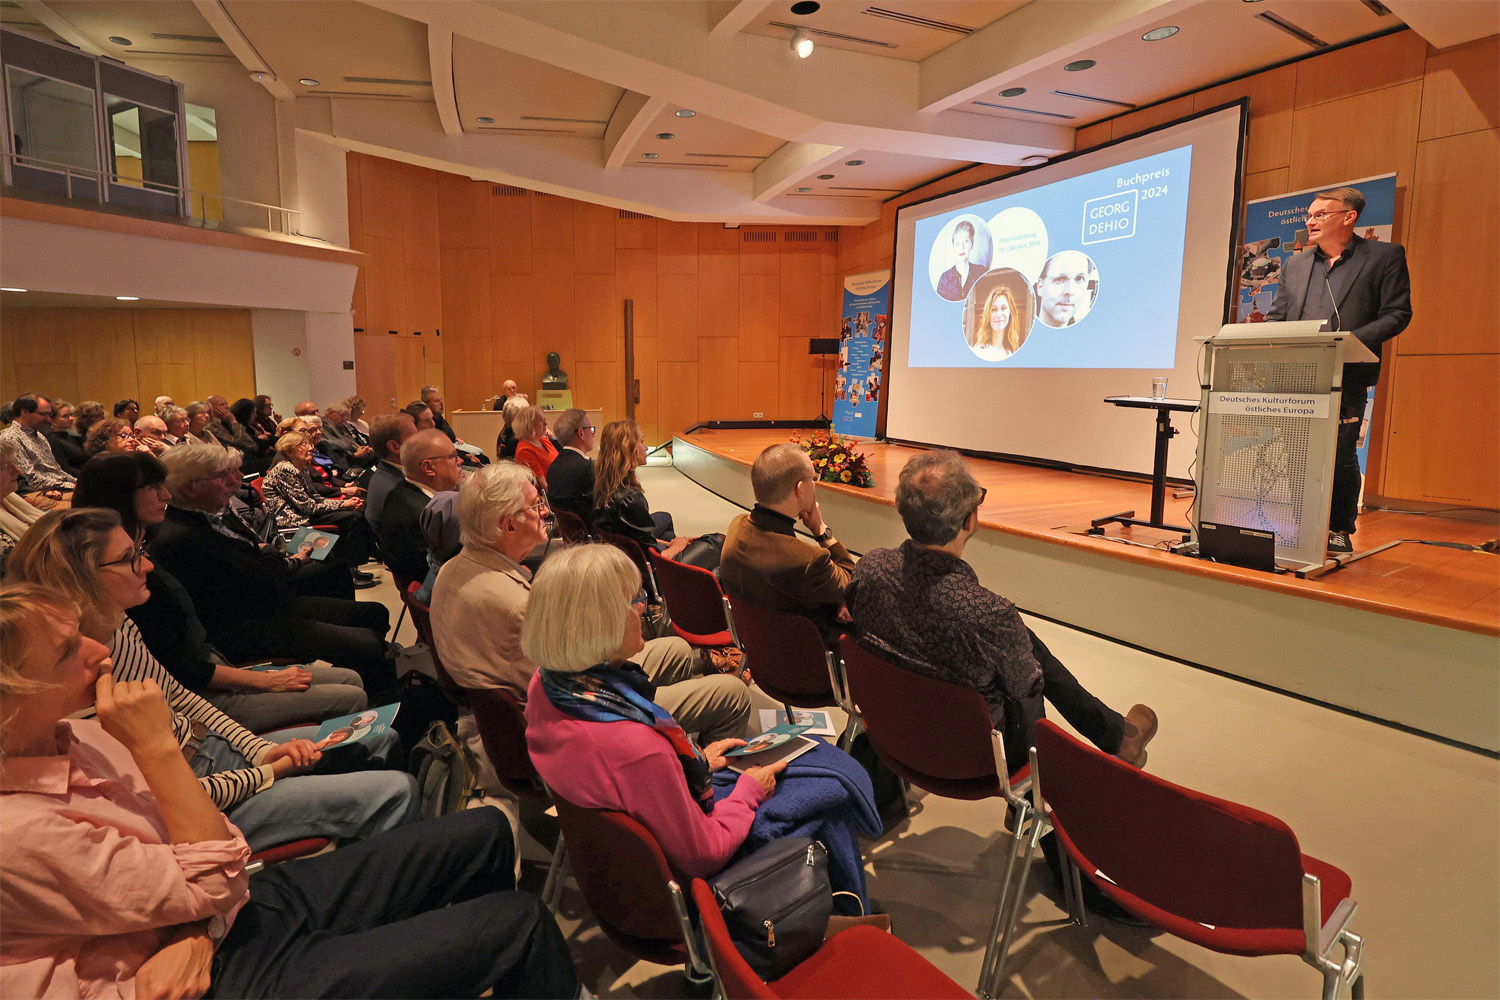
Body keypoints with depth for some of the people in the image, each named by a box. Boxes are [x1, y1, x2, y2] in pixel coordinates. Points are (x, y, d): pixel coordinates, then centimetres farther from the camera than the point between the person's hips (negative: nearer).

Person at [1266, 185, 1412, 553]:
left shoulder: (1385, 257, 4)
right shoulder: (1295, 265, 17)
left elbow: (1397, 314, -3)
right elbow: (1275, 316, 17)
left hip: (1347, 376, -4)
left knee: (1340, 455, -2)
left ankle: (1339, 530, 11)